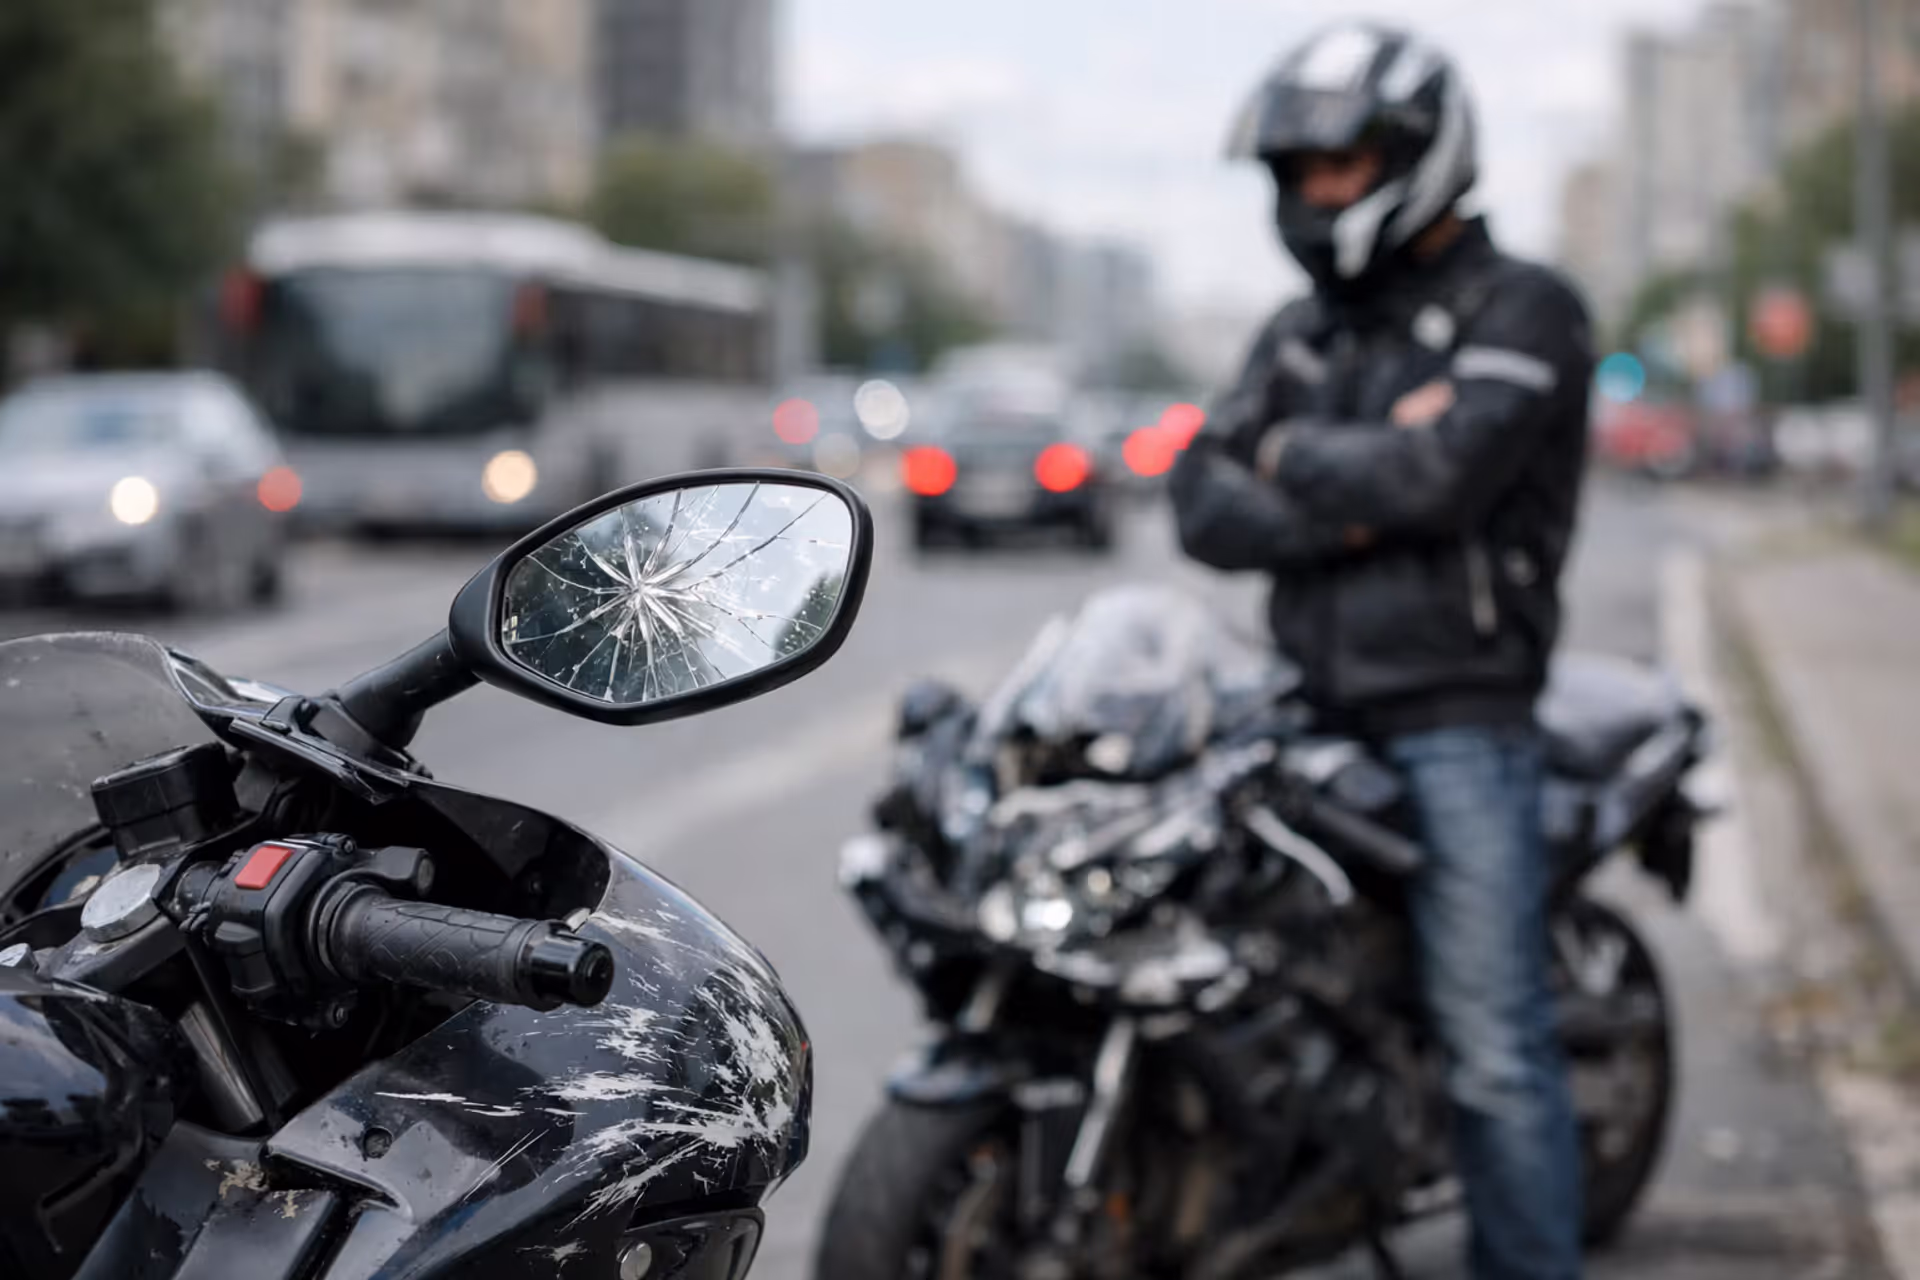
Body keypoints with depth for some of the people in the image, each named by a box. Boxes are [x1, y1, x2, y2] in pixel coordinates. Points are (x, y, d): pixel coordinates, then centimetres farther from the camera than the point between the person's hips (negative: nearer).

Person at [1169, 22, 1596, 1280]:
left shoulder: (1522, 310, -1)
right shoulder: (1300, 334, 18)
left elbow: (1443, 474, -18)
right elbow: (1207, 505, 5)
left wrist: (1294, 456, -1)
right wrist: (1356, 501, -11)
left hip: (1459, 718, -6)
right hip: (1307, 713, 6)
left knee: (1494, 1046, -7)